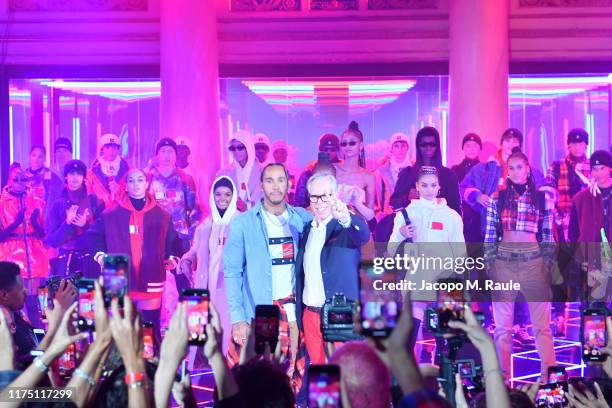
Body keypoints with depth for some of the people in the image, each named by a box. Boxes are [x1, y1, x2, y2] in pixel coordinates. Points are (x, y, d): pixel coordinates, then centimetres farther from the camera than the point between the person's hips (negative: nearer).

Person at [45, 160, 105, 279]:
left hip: (90, 261, -1)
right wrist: (67, 223, -12)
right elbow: (51, 241, 2)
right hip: (66, 261, 1)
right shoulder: (58, 204, 6)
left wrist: (86, 226, -13)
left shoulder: (95, 201, 3)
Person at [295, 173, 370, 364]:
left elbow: (364, 235, -30)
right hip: (310, 315, 5)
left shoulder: (348, 225, -7)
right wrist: (298, 313, 12)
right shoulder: (307, 229, 11)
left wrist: (346, 218, -50)